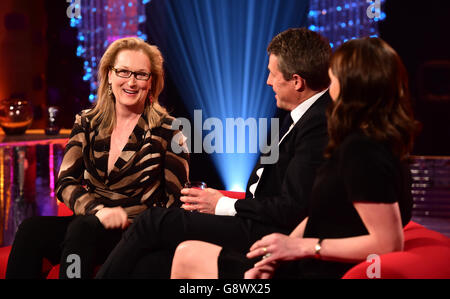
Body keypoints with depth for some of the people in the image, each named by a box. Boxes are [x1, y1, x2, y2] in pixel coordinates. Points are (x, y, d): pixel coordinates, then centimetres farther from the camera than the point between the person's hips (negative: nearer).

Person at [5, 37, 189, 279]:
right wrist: (98, 210, -16)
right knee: (31, 230, -26)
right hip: (90, 222, 4)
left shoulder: (168, 131, 1)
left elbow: (175, 200, 2)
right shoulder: (87, 123, 11)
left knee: (82, 229, -35)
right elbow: (65, 182, 3)